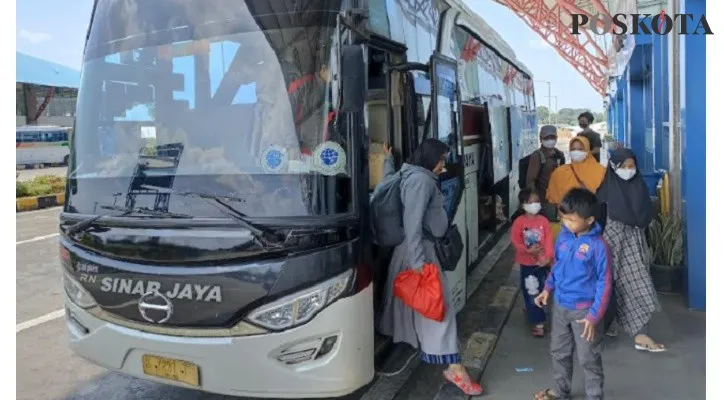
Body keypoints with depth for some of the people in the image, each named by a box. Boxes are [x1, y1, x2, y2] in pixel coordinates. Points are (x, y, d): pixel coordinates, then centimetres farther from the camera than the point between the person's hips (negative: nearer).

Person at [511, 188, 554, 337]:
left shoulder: (543, 221, -3)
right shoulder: (519, 221, -11)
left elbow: (549, 240, -5)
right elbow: (515, 240, -13)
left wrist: (548, 257, -16)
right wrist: (528, 250, -25)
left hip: (542, 262, 3)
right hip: (527, 262, -3)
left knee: (541, 290, 16)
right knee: (531, 292, 0)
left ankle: (531, 310, 41)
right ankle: (538, 323, 6)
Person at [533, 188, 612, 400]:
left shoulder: (598, 246, -21)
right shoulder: (563, 236, -3)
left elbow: (604, 284, -17)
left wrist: (594, 316, -18)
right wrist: (548, 288, 6)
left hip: (584, 310, -6)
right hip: (560, 306, 7)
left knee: (588, 359, 8)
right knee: (559, 352, 21)